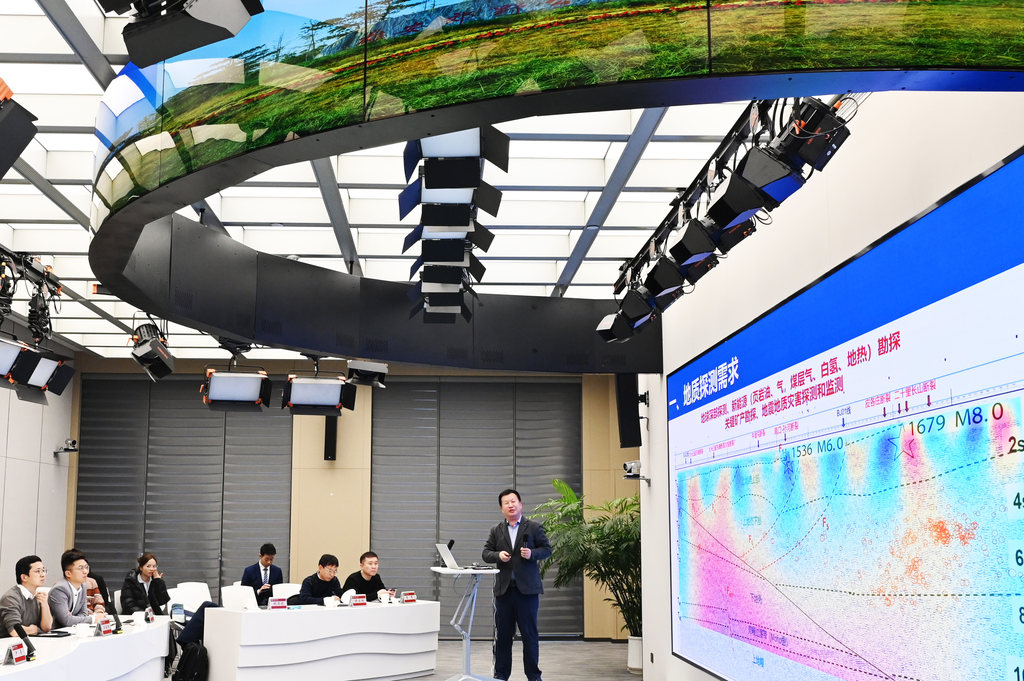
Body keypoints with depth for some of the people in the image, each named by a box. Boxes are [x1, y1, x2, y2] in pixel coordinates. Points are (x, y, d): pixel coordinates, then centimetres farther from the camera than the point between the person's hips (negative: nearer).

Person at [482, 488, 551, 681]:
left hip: (527, 588, -3)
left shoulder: (534, 527, 4)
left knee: (530, 633, 1)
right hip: (504, 589, 3)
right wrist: (498, 555, -11)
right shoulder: (496, 531, 12)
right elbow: (485, 553, 9)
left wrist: (532, 553, -16)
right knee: (502, 634, 6)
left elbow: (547, 549, 3)